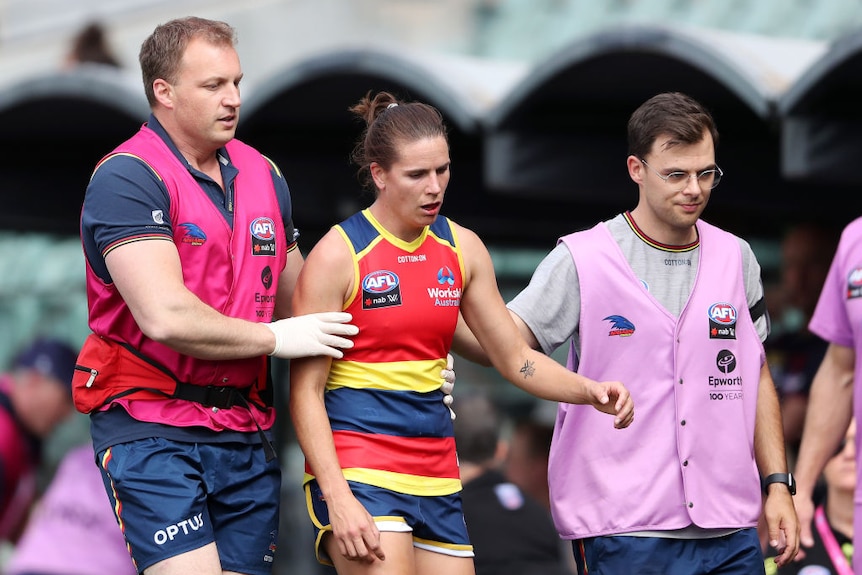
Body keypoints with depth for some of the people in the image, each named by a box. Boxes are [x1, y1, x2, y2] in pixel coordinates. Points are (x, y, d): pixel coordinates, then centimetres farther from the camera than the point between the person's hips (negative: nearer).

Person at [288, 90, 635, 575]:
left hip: (436, 472, 6)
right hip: (355, 467, -6)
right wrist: (337, 499, -18)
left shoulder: (462, 248, 9)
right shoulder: (337, 254, -8)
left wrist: (591, 391, -5)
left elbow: (516, 358, 14)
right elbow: (305, 390, -9)